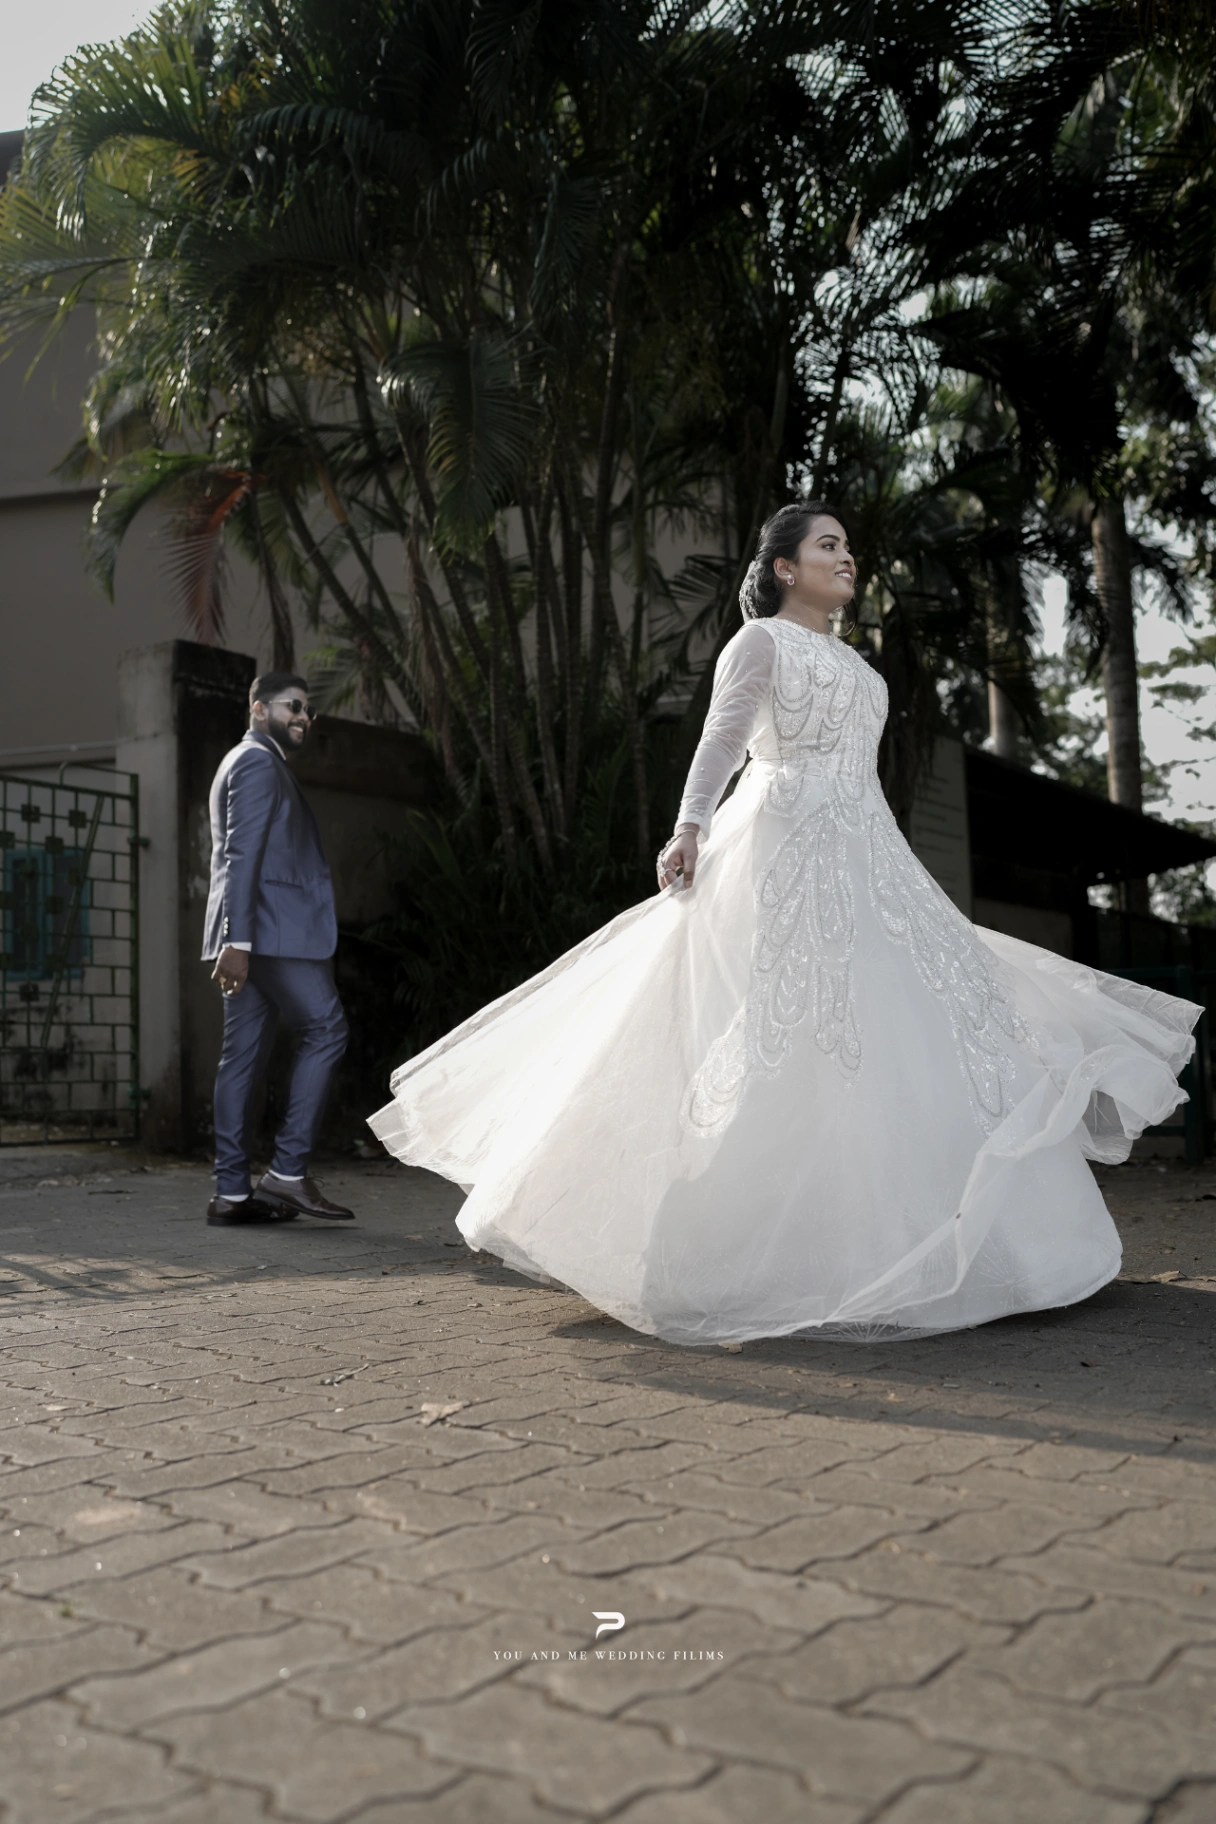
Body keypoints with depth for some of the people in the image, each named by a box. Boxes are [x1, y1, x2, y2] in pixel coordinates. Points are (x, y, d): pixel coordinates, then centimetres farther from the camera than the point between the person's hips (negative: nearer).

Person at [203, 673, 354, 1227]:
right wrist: (238, 940, -23)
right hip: (270, 931, -10)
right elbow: (242, 854, -17)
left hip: (252, 936, 10)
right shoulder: (258, 762, -6)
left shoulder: (246, 762, 27)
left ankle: (231, 1192, 5)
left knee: (244, 1054, 5)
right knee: (325, 1030, -8)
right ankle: (287, 1170, -9)